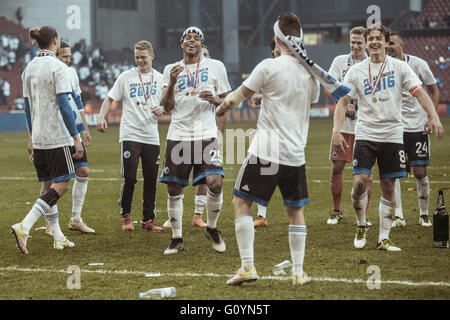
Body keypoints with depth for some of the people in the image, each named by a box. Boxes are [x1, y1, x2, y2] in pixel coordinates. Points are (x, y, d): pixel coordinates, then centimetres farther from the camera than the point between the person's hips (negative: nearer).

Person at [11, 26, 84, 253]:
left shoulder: (28, 69, 10)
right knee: (61, 185, -5)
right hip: (57, 136, -8)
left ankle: (58, 237, 14)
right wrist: (76, 138, -14)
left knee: (47, 185, 12)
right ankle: (24, 227, -19)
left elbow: (27, 106, 14)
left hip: (38, 137, 8)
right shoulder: (57, 67, -12)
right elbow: (63, 105, -16)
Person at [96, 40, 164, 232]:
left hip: (151, 136, 3)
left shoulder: (159, 78, 10)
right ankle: (126, 216, 8)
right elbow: (110, 99, 5)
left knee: (151, 180, 4)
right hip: (130, 135, -3)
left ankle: (148, 220, 12)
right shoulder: (126, 77, 3)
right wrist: (101, 117, -12)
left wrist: (161, 110, -5)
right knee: (129, 178, -9)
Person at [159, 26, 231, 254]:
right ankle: (177, 238, 16)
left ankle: (212, 228, 9)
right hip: (178, 134, 2)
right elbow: (167, 107, 3)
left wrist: (214, 99, -10)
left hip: (206, 134, -1)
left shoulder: (215, 67, 6)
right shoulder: (171, 70, 9)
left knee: (214, 183, -16)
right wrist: (172, 82, -12)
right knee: (174, 189, 1)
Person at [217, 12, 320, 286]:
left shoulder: (269, 67, -8)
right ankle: (298, 272, 12)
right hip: (296, 153, 5)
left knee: (241, 202, 6)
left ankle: (248, 266, -4)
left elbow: (237, 98, 1)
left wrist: (220, 109, 22)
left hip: (265, 150, -4)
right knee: (296, 210, 16)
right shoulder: (311, 72, 6)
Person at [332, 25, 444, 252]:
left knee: (388, 186, 2)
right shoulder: (356, 71, 3)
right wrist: (336, 131, -12)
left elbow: (419, 92, -3)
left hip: (392, 134, 1)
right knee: (360, 181, -14)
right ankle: (361, 226, 11)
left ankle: (383, 238, 11)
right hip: (365, 134, -1)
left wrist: (433, 116, -20)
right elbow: (343, 101, 2)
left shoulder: (399, 67, 3)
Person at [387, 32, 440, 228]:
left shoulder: (418, 64, -3)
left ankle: (424, 214, 17)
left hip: (417, 125, -1)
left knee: (420, 172, 0)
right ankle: (398, 217, -1)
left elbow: (434, 90, 7)